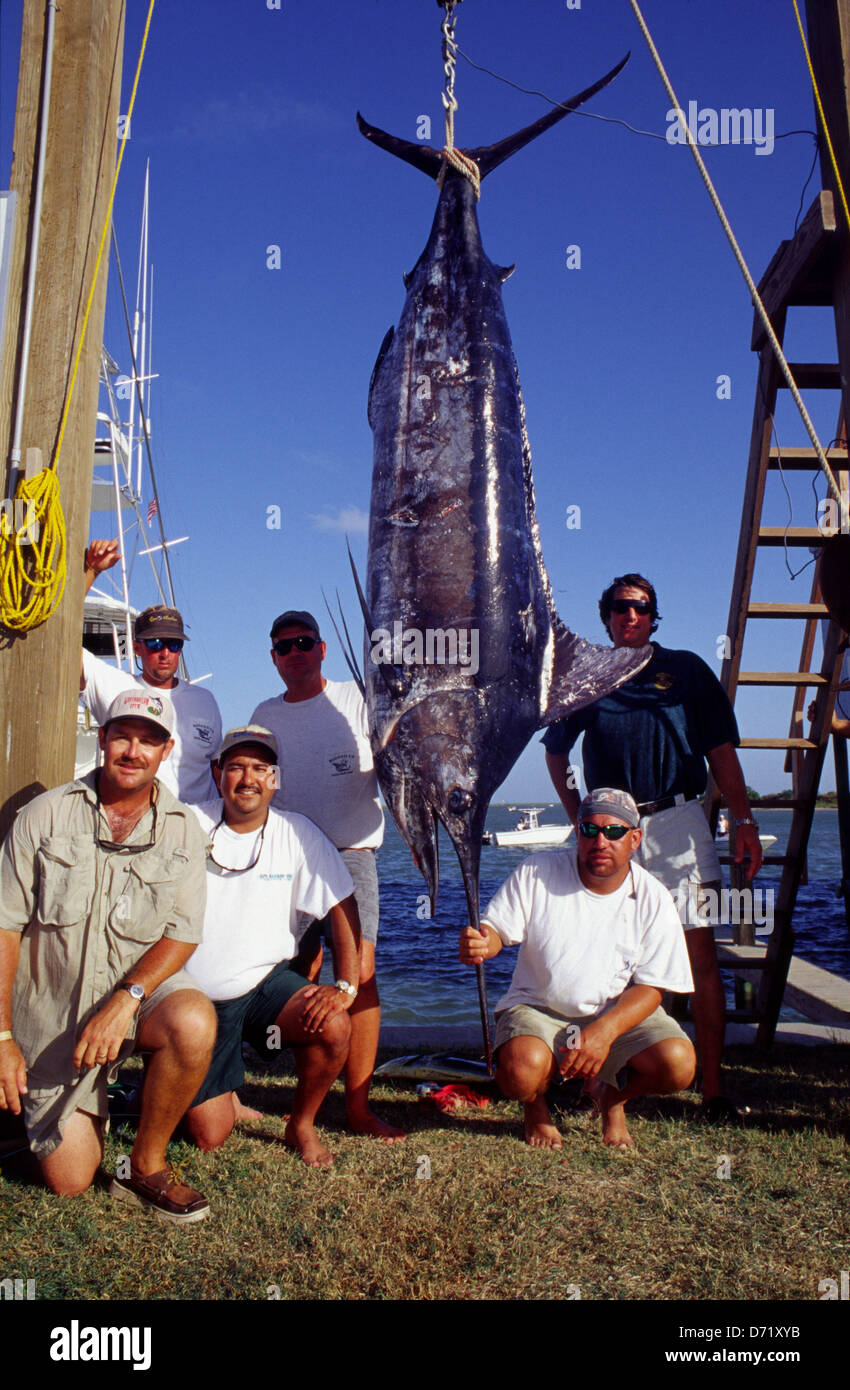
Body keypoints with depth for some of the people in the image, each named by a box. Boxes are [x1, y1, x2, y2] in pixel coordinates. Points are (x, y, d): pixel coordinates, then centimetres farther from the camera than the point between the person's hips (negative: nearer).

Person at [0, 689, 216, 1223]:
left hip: (142, 986, 0)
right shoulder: (46, 814, -4)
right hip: (52, 1009, 0)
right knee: (69, 1179, -5)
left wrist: (126, 1000, -24)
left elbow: (183, 934, -7)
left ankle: (147, 1166, -10)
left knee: (193, 1021, -34)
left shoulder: (181, 828, -2)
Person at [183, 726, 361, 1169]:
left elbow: (342, 907, -5)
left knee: (333, 1027, -28)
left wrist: (346, 986, -15)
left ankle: (301, 1125, 1)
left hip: (267, 983, 1)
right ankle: (223, 1097, 34)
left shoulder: (298, 833, -5)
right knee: (208, 1136, -4)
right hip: (198, 997, 0)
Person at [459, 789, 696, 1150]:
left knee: (678, 1064, -25)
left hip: (620, 1013, 2)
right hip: (538, 1008, -1)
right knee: (521, 1070, -33)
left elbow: (649, 988, -8)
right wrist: (476, 946, -34)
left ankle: (609, 1095, 12)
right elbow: (495, 930, -7)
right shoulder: (537, 872, -8)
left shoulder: (653, 899, -7)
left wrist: (604, 1031, -27)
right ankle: (536, 1107, 9)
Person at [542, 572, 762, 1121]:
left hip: (677, 823, -1)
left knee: (700, 952, -4)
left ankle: (714, 1086, 4)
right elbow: (556, 751, 22)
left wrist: (744, 819, -2)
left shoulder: (686, 669, 10)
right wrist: (578, 814, 10)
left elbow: (721, 749, 7)